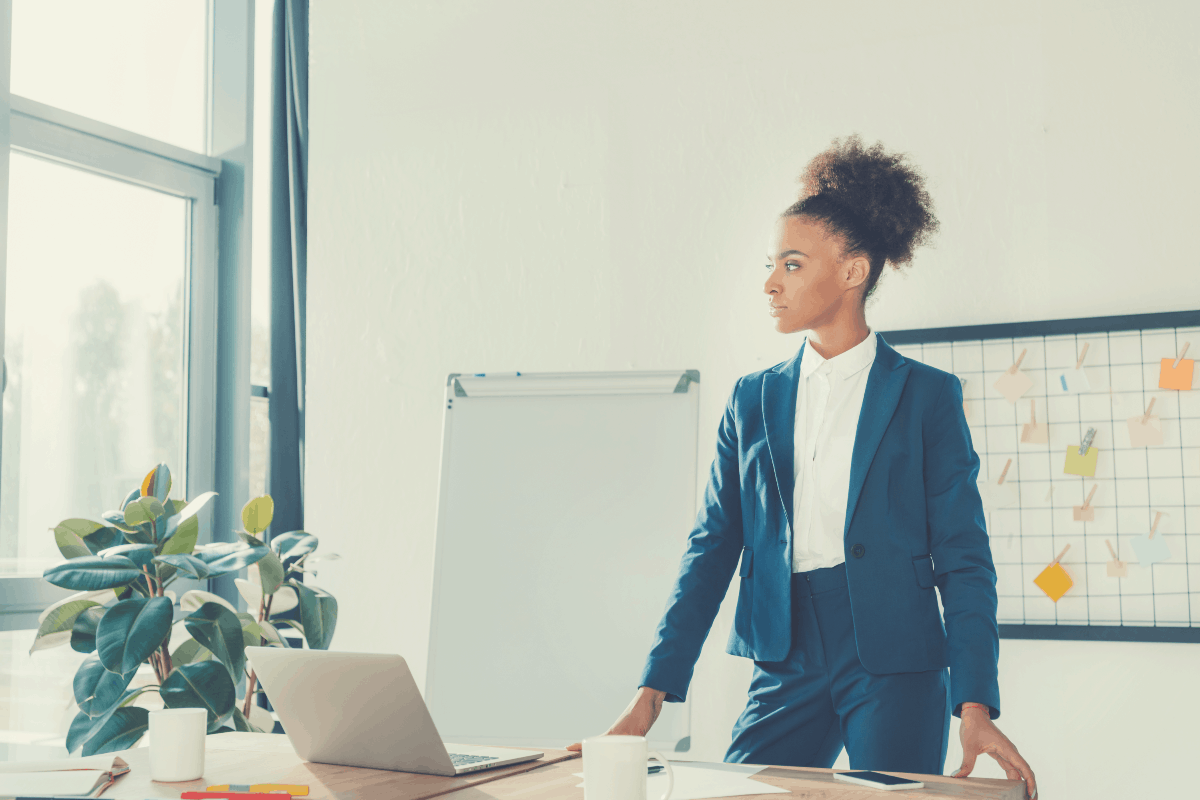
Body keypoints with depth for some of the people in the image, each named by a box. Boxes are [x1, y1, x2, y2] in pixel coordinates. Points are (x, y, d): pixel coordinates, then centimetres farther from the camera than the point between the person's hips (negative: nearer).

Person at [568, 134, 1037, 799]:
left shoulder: (927, 396, 2)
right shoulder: (754, 399, 11)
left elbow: (963, 558, -2)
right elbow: (713, 547, 8)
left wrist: (975, 706, -13)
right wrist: (651, 695, 0)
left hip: (894, 664, -3)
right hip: (788, 664, 3)